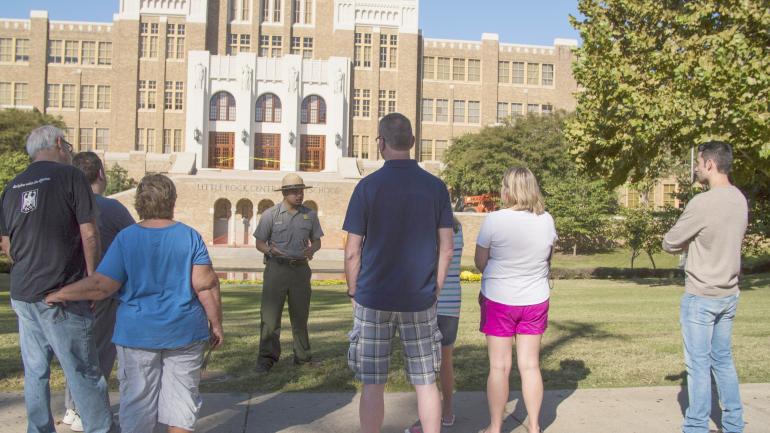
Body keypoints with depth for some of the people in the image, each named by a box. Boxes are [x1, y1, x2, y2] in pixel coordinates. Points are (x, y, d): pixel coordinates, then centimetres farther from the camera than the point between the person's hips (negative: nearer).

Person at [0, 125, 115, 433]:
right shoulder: (70, 176, -6)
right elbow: (89, 235, -10)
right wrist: (92, 279, -1)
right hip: (61, 294, -6)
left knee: (35, 372, 13)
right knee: (84, 373, 1)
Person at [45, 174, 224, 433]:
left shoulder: (125, 238, -5)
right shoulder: (190, 237, -4)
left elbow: (102, 286, -9)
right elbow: (206, 285, -9)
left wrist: (61, 294, 5)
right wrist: (216, 324, -1)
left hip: (137, 333, 0)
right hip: (184, 333, 0)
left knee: (137, 400, 10)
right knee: (181, 398, 8)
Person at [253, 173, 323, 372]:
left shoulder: (310, 214, 8)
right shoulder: (271, 215, -1)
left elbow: (317, 241, 13)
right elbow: (259, 243, 2)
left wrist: (311, 250, -10)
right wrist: (270, 250, -20)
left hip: (301, 268, 3)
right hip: (276, 268, -3)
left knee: (300, 314, 10)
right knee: (270, 314, -5)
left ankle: (303, 356, 21)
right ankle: (267, 358, 3)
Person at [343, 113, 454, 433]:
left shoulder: (368, 186, -6)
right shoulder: (436, 187, 1)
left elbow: (352, 252, -6)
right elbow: (446, 249, 2)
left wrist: (353, 292, 6)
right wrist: (435, 290, 12)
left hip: (374, 299, -2)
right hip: (419, 299, 2)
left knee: (372, 385, 7)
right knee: (426, 382, 11)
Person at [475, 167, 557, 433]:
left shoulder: (494, 220, -17)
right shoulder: (546, 220, -4)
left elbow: (480, 262, -8)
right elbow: (547, 259, 9)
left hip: (499, 301, -3)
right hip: (535, 301, 4)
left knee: (499, 366, 6)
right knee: (530, 365, 12)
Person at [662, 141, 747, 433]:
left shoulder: (702, 203, -21)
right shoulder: (740, 200, 3)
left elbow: (669, 244, -12)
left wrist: (688, 245, 7)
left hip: (701, 296, -7)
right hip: (729, 294, 7)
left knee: (699, 364, 3)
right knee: (723, 360, 18)